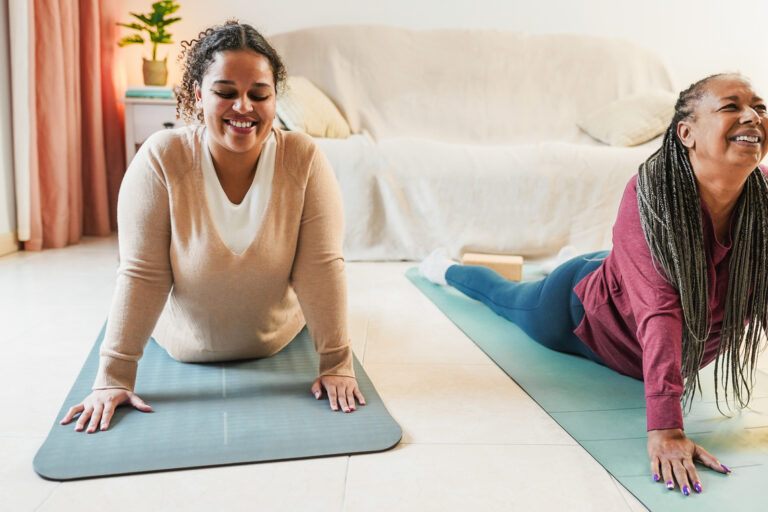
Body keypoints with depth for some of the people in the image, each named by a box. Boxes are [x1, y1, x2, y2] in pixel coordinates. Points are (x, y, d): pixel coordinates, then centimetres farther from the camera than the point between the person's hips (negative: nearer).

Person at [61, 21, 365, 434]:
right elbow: (141, 275, -26)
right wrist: (114, 378, -26)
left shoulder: (304, 159, -27)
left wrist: (336, 364, -27)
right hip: (184, 350, 0)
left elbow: (321, 266, -27)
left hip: (277, 342, 0)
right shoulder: (160, 159, -28)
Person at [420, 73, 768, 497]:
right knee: (504, 296, 26)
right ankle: (444, 267, 57)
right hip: (587, 312, -3)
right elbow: (659, 309, -45)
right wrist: (664, 429, -51)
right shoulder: (651, 192, -38)